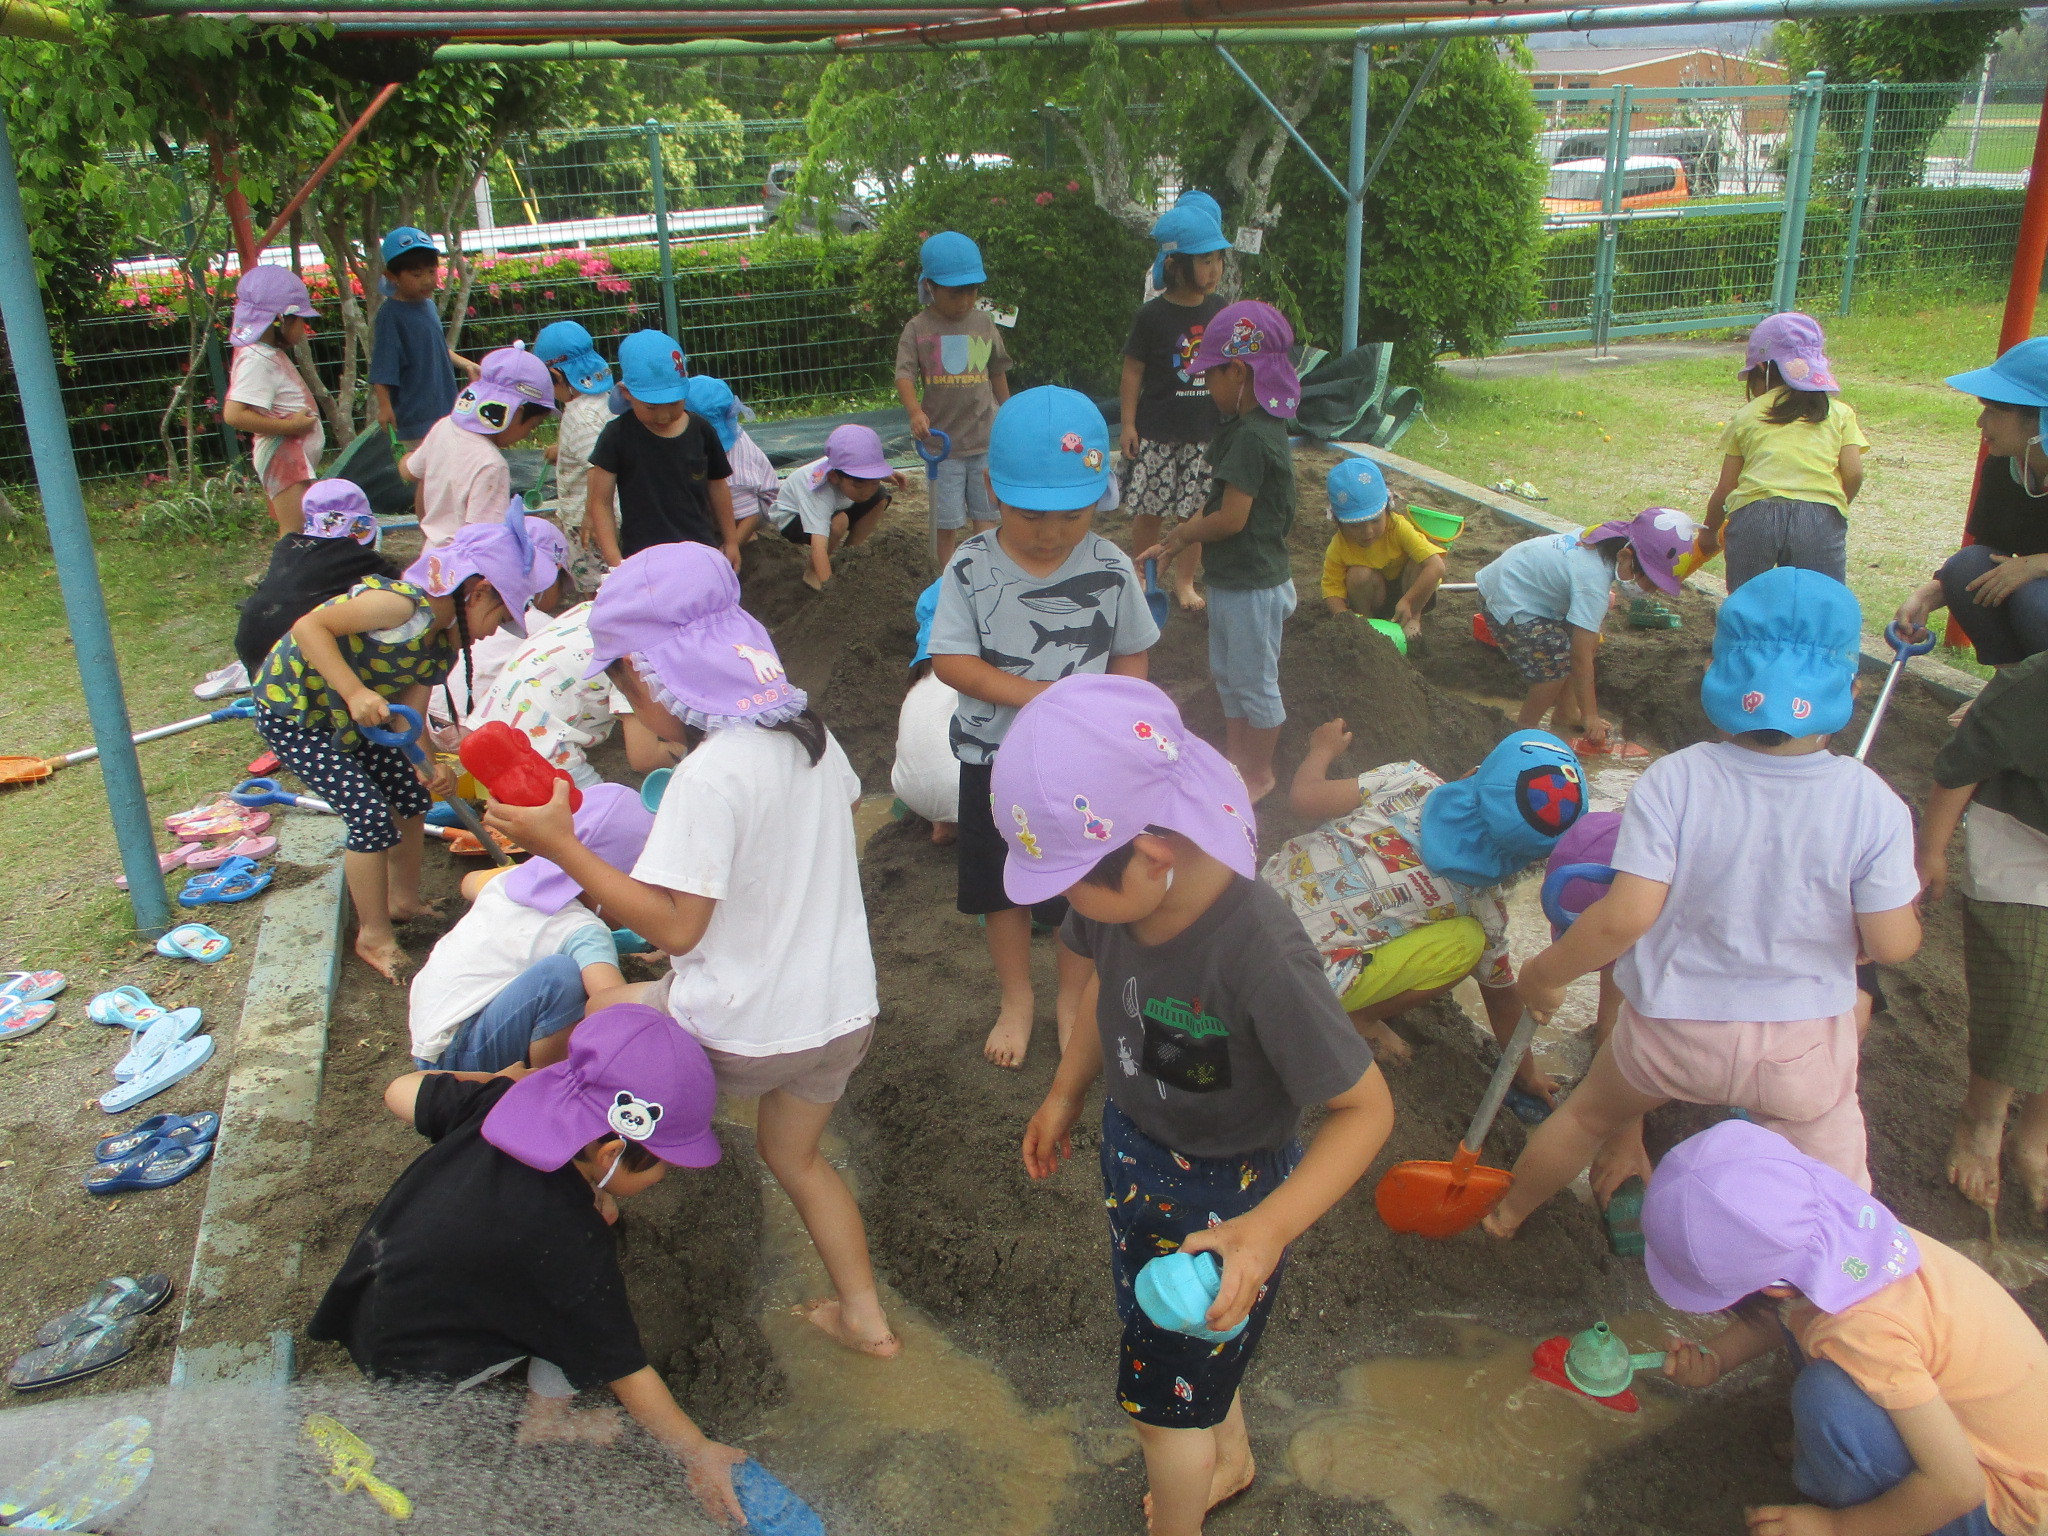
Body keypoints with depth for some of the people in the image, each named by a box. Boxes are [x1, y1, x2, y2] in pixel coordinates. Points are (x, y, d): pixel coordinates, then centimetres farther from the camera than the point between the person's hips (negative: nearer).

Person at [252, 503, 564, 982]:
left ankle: (404, 899, 33)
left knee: (411, 792, 13)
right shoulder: (405, 605, -30)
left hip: (346, 713, 9)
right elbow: (309, 626, -33)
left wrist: (428, 766, -24)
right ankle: (373, 936, 5)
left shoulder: (444, 645, -2)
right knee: (371, 814, -12)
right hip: (292, 711, -9)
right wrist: (355, 694, -41)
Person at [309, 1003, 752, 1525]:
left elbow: (402, 1091, 2)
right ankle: (546, 1421, 8)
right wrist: (697, 1453, -10)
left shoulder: (494, 1101, -17)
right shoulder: (570, 1247, -32)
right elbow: (626, 1373, -22)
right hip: (410, 1370, -7)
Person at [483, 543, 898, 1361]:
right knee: (794, 1154, 28)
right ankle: (865, 1317, 32)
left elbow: (675, 926, -24)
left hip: (742, 1032, -7)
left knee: (579, 1011, 15)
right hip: (842, 1012, 7)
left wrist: (561, 845, -20)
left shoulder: (709, 776, -24)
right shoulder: (810, 733, 0)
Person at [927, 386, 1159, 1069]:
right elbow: (949, 660, -17)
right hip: (994, 758, 0)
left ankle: (1072, 1001, 38)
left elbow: (1131, 655, -1)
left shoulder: (1111, 568, -12)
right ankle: (1017, 1000, 39)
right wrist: (1035, 693, -26)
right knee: (1002, 885, 16)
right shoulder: (972, 567, -14)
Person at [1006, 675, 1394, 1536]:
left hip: (1226, 1195, -6)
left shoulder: (1259, 953, -41)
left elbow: (1366, 1108, -31)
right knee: (1198, 1354, 32)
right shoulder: (1117, 892, -20)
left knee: (1163, 1403, 16)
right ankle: (1230, 1461, 63)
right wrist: (1065, 1096, 7)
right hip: (1135, 1149, 7)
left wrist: (1270, 1227, -41)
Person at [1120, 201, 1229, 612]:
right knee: (1149, 512, 5)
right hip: (1156, 434, -3)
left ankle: (1184, 581, 25)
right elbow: (1133, 371, -5)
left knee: (1195, 511, 8)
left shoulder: (1219, 311, 2)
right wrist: (1128, 424, -7)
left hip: (1204, 432, 3)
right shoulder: (1152, 315, -10)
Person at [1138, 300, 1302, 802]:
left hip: (1252, 585, -10)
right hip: (1232, 577, 10)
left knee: (1254, 680, 6)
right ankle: (1236, 755, 38)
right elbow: (1220, 502, 10)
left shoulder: (1251, 437, -25)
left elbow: (1231, 518, -25)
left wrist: (1182, 534, -8)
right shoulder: (1256, 427, 6)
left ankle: (1260, 773, 23)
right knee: (1226, 671, 22)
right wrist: (1174, 544, 5)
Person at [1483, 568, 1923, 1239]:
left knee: (1589, 1113, 28)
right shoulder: (1873, 804, -17)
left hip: (1669, 1029, 1)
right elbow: (1892, 945, -13)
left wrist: (1545, 971, -10)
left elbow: (1626, 915, -25)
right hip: (1804, 1044, -1)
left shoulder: (1673, 781, -21)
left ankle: (1504, 1215, 50)